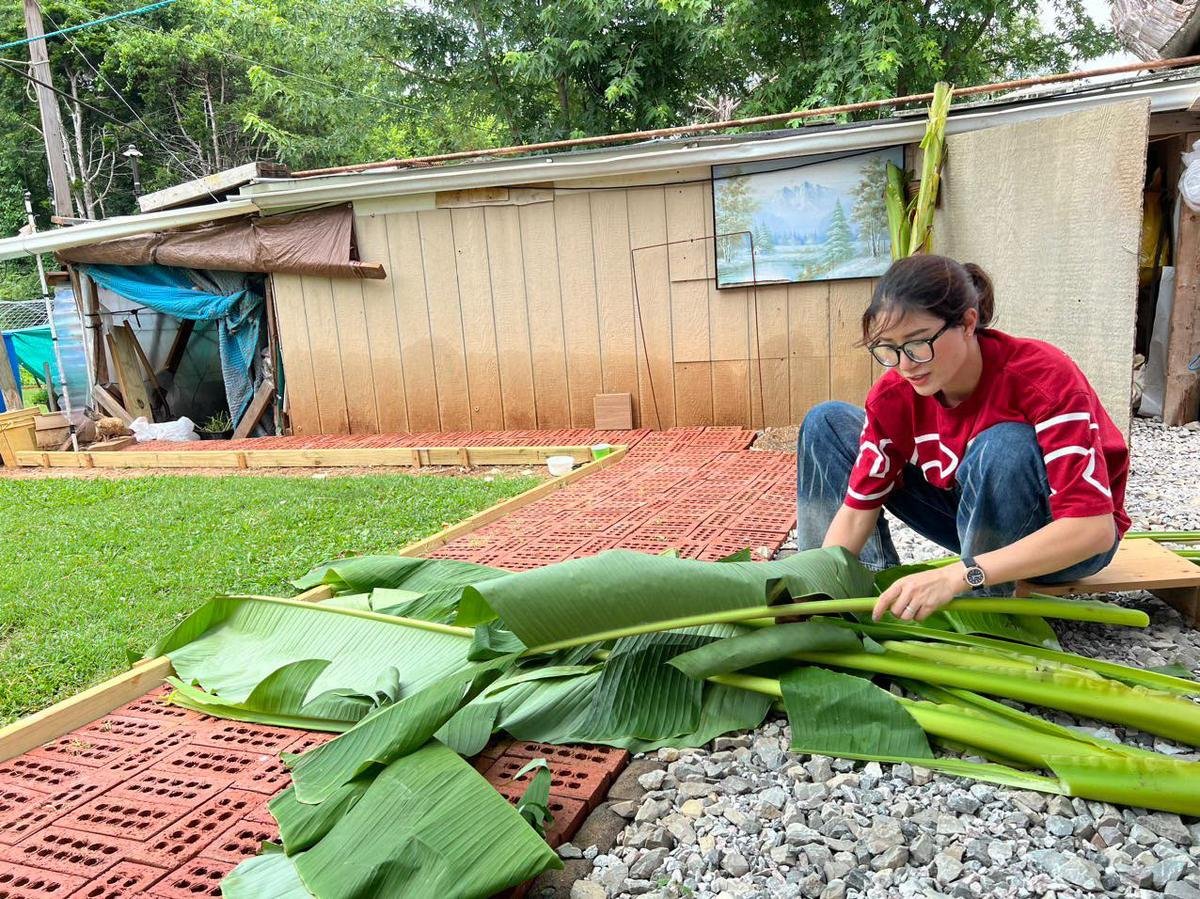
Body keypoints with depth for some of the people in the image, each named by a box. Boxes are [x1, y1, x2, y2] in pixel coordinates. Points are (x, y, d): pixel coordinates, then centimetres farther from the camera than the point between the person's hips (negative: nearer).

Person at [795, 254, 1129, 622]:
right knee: (827, 424, -7)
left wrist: (958, 575, -46)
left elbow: (1095, 528, -37)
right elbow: (857, 509, -14)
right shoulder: (893, 395, -16)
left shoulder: (1045, 378, -31)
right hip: (976, 516, 5)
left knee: (1004, 447, -38)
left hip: (1068, 540, -4)